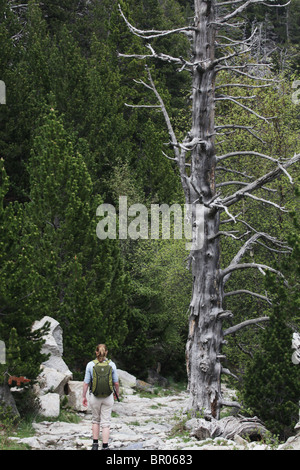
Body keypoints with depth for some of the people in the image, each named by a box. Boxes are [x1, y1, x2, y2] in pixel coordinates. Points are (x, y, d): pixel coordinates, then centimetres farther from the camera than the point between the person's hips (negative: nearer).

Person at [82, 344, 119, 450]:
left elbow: (86, 383, -5)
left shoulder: (90, 365, -7)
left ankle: (95, 444, 19)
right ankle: (105, 446, 2)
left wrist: (84, 396, 7)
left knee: (95, 420, 19)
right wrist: (117, 392, 20)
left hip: (95, 397, 0)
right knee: (106, 422, 4)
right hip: (108, 397, 0)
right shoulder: (111, 365, -5)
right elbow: (116, 382, 1)